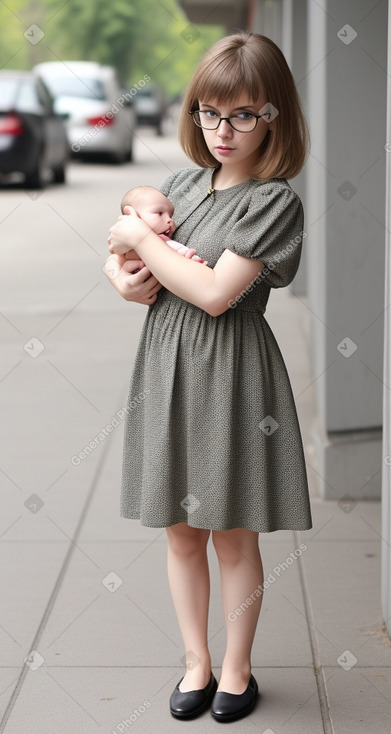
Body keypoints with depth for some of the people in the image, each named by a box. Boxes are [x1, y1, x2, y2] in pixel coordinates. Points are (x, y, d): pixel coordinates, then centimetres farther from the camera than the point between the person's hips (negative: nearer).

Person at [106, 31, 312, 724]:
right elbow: (122, 254, 17)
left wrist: (141, 240, -12)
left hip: (231, 374, -6)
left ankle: (237, 669, 25)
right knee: (180, 531, 13)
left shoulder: (275, 201, -13)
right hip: (166, 365, 6)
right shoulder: (183, 182, 7)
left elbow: (216, 293, -20)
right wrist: (127, 282, -7)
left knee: (234, 535, 8)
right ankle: (196, 662, 29)